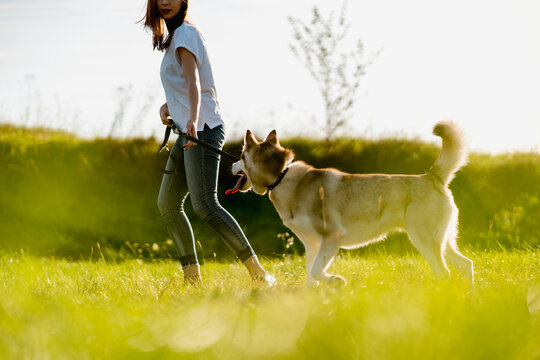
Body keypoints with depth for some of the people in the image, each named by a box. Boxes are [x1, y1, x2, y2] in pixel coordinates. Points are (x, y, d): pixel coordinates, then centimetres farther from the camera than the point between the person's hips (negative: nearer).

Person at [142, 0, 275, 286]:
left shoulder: (185, 33, -9)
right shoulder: (174, 36, 20)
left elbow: (193, 81, -25)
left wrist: (193, 119, -39)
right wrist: (168, 105, 16)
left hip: (202, 129, -10)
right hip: (188, 131, 10)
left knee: (204, 205, -20)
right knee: (167, 203, 10)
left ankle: (258, 273, -23)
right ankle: (192, 278, 11)